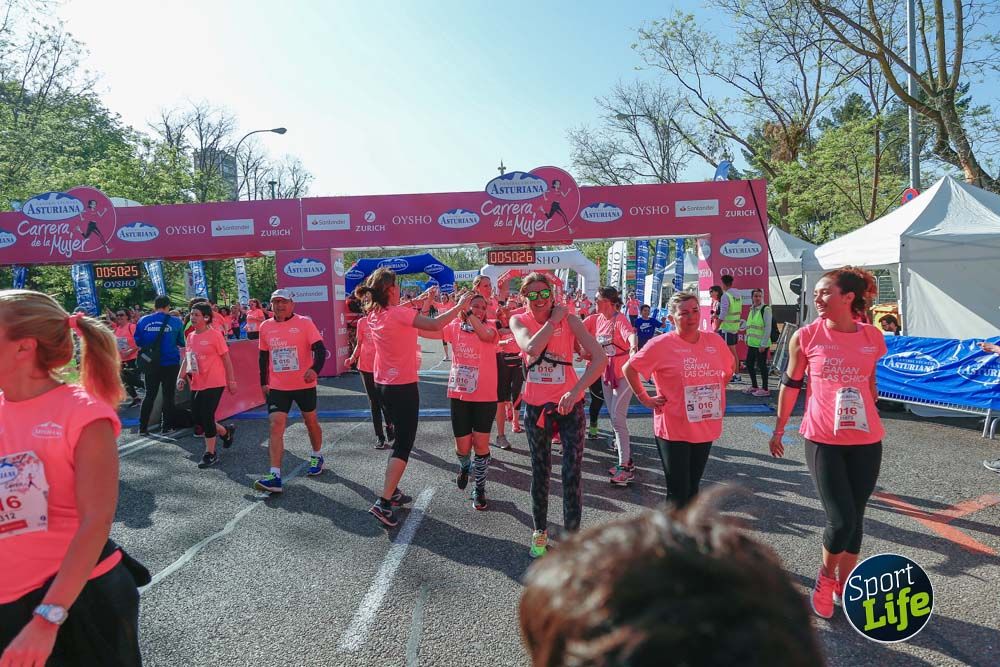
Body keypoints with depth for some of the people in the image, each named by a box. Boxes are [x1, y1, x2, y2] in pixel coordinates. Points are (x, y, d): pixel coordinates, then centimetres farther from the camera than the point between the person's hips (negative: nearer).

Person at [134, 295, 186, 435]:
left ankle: (142, 427, 12)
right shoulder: (175, 321, -6)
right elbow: (182, 343, 3)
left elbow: (138, 341, 8)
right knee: (168, 395, 8)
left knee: (149, 395, 12)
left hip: (151, 364, 2)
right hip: (170, 363, -2)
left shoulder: (143, 321, -1)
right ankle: (166, 426, 12)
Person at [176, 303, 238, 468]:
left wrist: (231, 381, -7)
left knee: (206, 417, -8)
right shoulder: (191, 336, 9)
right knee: (197, 417, 9)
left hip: (214, 384, -7)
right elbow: (186, 359, 16)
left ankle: (210, 454, 5)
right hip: (197, 385, 7)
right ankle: (226, 431, 32)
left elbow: (226, 359, -7)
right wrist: (181, 377, 3)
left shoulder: (215, 335, -10)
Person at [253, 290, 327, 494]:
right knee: (276, 425, -11)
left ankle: (316, 457, 40)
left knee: (311, 422, 14)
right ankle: (275, 476, -15)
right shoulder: (265, 327, 5)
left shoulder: (304, 323, -8)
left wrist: (315, 369, -32)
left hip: (304, 385, -2)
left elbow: (320, 349, -14)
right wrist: (264, 382, 13)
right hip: (277, 387, 2)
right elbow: (263, 357, 15)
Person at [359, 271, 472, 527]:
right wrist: (459, 306, -15)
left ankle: (392, 491, 28)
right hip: (403, 386, -9)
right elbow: (434, 325, -27)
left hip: (384, 384, 9)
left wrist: (424, 299, 22)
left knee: (401, 438, 22)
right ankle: (383, 503, -7)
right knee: (404, 444, -3)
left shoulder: (374, 314, 4)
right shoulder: (399, 313, -20)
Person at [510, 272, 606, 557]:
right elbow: (531, 347, -25)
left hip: (569, 404, -2)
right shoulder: (519, 321, -3)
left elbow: (600, 358, -18)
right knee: (540, 472, 14)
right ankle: (540, 531, 31)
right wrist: (554, 320, -16)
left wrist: (576, 391, -29)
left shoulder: (570, 320, -8)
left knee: (572, 474, -3)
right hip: (536, 405, 2)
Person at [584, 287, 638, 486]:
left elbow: (629, 333, -37)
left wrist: (633, 346, -58)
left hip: (623, 372, -8)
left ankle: (625, 466, -7)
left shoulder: (619, 319, -18)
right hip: (606, 372, 8)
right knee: (614, 416, 15)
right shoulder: (596, 319, 3)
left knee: (617, 417, -11)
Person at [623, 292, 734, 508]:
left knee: (693, 486, 18)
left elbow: (729, 368, 20)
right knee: (678, 492, 0)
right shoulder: (661, 344, -13)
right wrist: (645, 399, -7)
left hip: (706, 428, 5)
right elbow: (629, 368, -5)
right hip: (673, 430, -5)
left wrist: (717, 393, 10)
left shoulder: (715, 341, 2)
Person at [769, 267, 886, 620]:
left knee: (855, 517, 12)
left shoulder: (873, 338, -1)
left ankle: (843, 586, 32)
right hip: (822, 440, -3)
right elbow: (790, 385, 4)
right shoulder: (806, 336, -7)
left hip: (866, 441, 3)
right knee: (841, 520, -7)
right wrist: (778, 430, 9)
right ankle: (825, 575, 22)